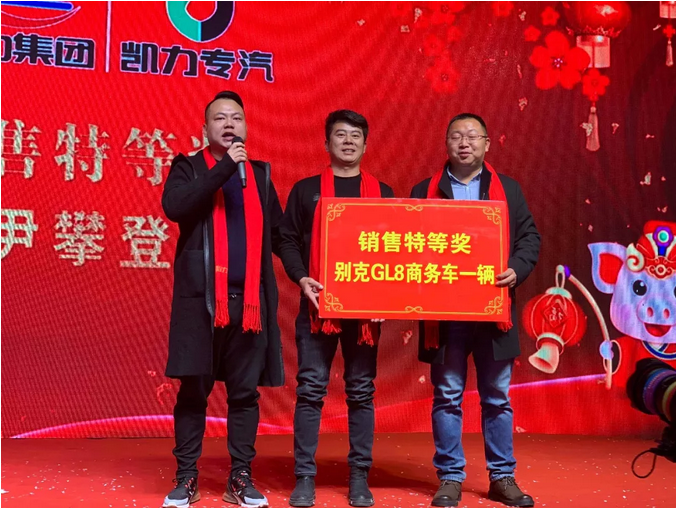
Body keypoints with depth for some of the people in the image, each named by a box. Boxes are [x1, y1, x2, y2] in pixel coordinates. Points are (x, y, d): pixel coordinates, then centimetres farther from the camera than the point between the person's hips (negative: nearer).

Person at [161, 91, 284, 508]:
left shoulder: (260, 173, 17)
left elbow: (278, 232, 16)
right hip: (201, 297, -3)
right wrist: (224, 167, -16)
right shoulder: (188, 168, 6)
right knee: (194, 390, 1)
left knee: (246, 392, 5)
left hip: (250, 298, 3)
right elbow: (174, 207, -15)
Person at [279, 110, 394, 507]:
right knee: (311, 389, -2)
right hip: (318, 303, -1)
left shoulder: (383, 193, 12)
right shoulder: (306, 190, 9)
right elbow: (288, 239, 5)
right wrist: (301, 279, -12)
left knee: (362, 391, 4)